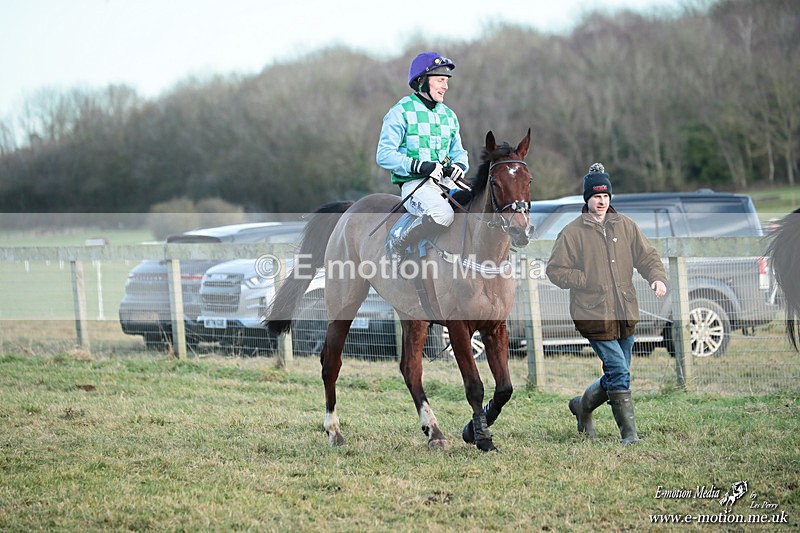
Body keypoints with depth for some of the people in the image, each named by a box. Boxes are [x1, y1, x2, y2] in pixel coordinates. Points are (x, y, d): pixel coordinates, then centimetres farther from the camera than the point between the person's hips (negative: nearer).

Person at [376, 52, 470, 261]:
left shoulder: (449, 116, 19)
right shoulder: (401, 113, -2)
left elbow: (458, 152, 25)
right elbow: (384, 155, -8)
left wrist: (458, 166, -1)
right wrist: (419, 166, -20)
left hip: (447, 182, 7)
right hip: (414, 184, -7)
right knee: (442, 214, -35)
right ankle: (397, 241, -11)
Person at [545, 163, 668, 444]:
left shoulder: (626, 226, 9)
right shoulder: (573, 232, -3)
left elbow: (646, 255, 11)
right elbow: (555, 270, -2)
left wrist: (657, 277, -9)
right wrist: (586, 281, -14)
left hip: (625, 315, 5)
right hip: (594, 315, -5)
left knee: (618, 375, 13)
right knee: (618, 371, -12)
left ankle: (583, 404, 37)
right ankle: (629, 432, -5)